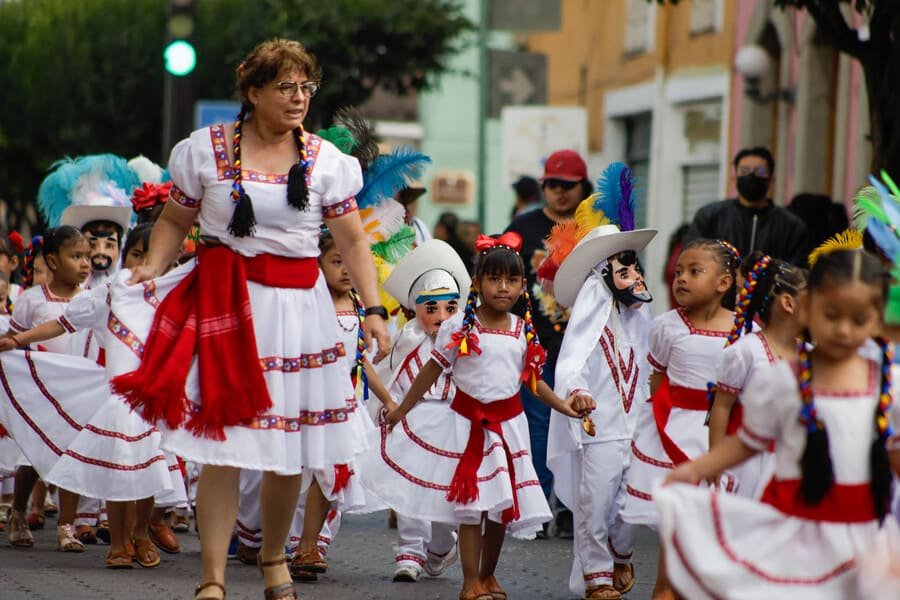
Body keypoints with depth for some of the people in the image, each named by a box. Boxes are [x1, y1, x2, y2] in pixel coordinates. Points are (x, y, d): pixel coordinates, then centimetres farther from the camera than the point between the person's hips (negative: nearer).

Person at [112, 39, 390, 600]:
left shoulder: (326, 160, 5)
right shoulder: (207, 149, 2)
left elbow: (353, 241, 5)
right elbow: (174, 221, 10)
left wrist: (373, 309, -4)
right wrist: (154, 265, -8)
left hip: (299, 305, 2)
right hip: (227, 302, -2)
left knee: (292, 446, 7)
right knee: (226, 445, -9)